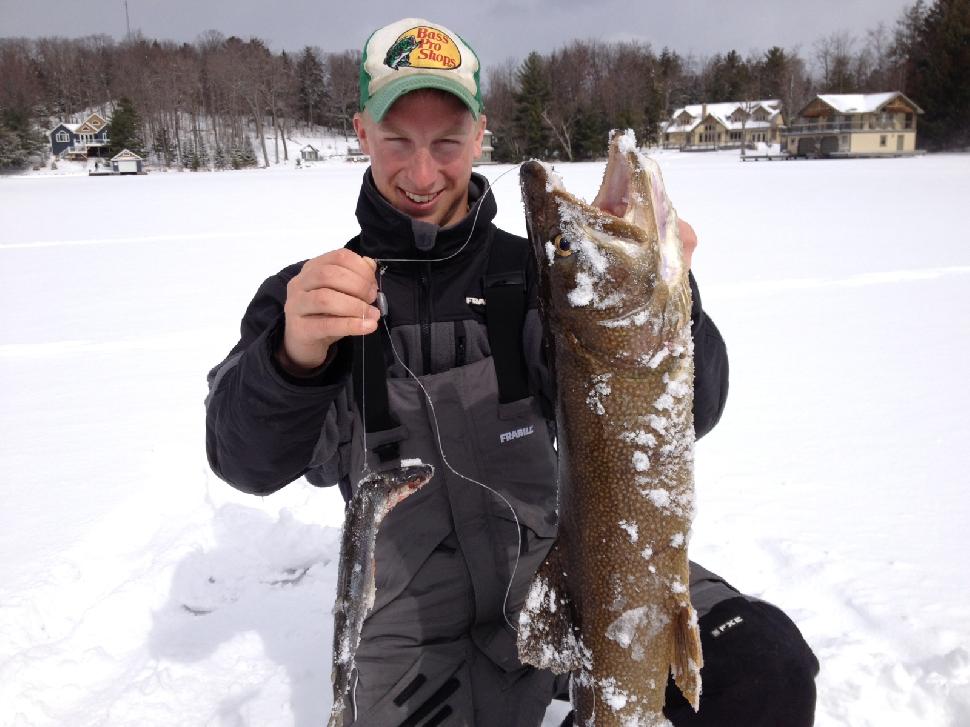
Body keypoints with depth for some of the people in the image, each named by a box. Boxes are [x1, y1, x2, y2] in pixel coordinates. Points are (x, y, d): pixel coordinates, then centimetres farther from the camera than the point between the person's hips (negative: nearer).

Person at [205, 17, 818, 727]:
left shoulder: (541, 270, -1)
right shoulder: (314, 293, 1)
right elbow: (249, 461, -14)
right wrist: (295, 356, -36)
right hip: (420, 630, 2)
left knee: (767, 664, -21)